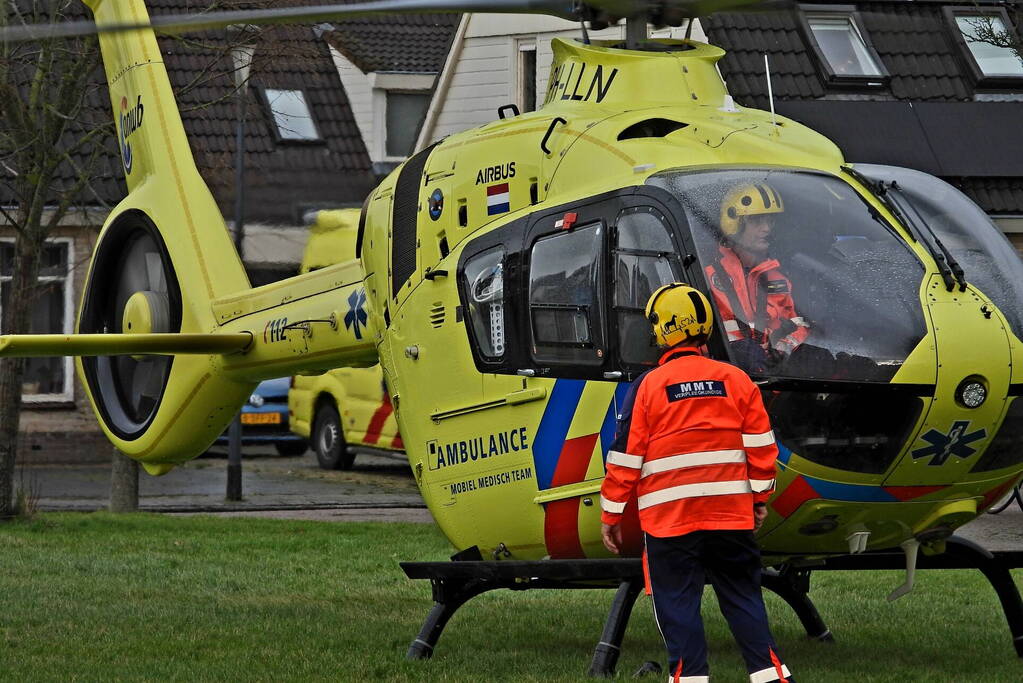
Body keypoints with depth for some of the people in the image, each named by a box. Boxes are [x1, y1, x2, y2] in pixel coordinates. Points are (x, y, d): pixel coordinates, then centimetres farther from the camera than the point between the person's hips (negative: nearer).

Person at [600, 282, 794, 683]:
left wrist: (611, 515, 5)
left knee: (677, 604, 2)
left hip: (669, 516, -3)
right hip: (731, 514, 3)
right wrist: (760, 497, 18)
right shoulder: (736, 381, 4)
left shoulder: (649, 386, -5)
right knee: (743, 597, 10)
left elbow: (626, 457, -3)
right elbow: (761, 446, 6)